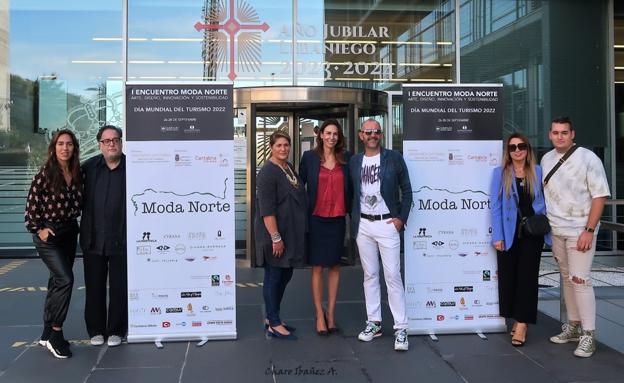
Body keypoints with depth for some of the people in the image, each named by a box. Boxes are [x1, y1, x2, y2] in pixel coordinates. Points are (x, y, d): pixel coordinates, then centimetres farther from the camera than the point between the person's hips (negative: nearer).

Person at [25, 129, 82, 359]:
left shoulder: (77, 174, 4)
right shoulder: (45, 173, -12)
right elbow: (31, 203, -9)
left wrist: (74, 221, 6)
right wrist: (38, 229, -8)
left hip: (69, 232, 6)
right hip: (48, 234, -6)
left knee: (57, 282, 12)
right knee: (65, 279, -17)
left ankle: (48, 333, 23)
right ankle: (55, 334, -5)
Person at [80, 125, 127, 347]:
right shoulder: (89, 167, 5)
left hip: (121, 240, -2)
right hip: (93, 239, 3)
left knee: (119, 288, 6)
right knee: (94, 287, 11)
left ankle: (115, 331, 20)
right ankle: (96, 330, 25)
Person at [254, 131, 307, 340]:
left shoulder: (289, 168, 12)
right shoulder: (268, 172, -15)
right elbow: (266, 210, -21)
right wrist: (275, 237, -24)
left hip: (291, 234, 9)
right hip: (275, 234, -9)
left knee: (285, 275, 15)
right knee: (274, 277, 1)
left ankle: (272, 318, 27)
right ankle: (274, 325, 11)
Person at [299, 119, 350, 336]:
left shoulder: (345, 158, 5)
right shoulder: (309, 157, -1)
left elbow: (350, 186, 11)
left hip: (337, 219, 2)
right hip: (316, 218, -2)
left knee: (335, 266, 8)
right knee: (317, 267, 2)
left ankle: (331, 313, 18)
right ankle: (320, 315, 11)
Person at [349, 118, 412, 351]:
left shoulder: (394, 158, 0)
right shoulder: (354, 161, 9)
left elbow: (406, 190, 2)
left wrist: (402, 218, -5)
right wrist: (353, 219, 7)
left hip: (387, 224, -3)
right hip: (363, 225, 4)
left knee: (393, 276, -5)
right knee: (370, 275, 10)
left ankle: (401, 329, 0)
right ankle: (374, 323, 19)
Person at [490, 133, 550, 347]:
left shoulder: (538, 172, 5)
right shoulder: (500, 173, 2)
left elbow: (547, 201, 8)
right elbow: (495, 206, -1)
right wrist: (497, 236, -7)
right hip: (509, 233, 0)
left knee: (527, 276, -1)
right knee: (508, 276, 4)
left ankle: (522, 323, 2)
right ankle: (517, 318, 19)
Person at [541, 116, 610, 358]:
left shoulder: (588, 158, -9)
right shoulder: (546, 159, 8)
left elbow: (600, 196, -11)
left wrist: (589, 231, -16)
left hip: (580, 230, -6)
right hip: (556, 230, 6)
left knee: (580, 279, -10)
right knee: (566, 278, 12)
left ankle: (588, 335, -2)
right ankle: (573, 326, 23)